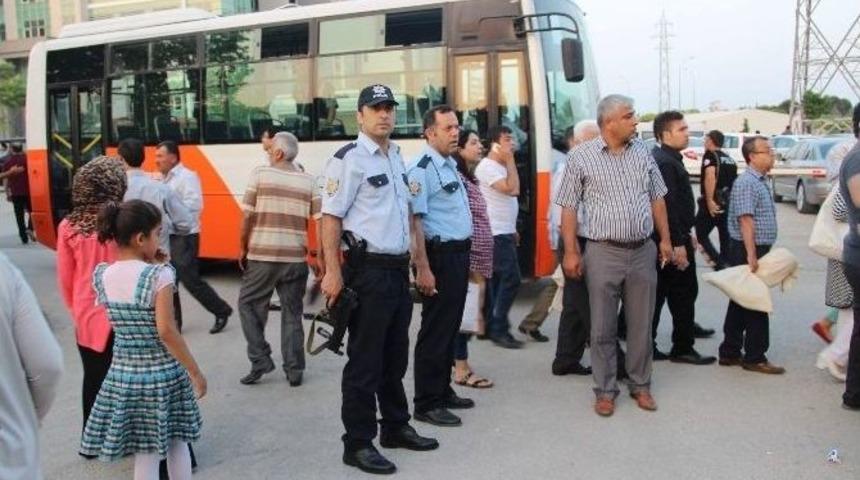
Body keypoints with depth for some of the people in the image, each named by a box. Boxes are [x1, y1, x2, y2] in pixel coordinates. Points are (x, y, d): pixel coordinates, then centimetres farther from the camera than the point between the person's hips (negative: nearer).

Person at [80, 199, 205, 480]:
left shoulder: (102, 276, -1)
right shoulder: (160, 274, -17)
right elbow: (166, 331, -19)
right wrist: (195, 373, -11)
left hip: (124, 373, 4)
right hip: (164, 373, -4)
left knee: (145, 452, 11)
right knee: (177, 442, 17)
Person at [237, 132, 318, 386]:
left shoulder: (260, 174, -2)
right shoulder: (309, 181, 5)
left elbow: (247, 216, -4)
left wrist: (242, 249, 8)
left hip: (261, 255, -2)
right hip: (296, 258, 3)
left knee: (249, 305, 16)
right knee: (292, 313, 11)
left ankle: (260, 361, 10)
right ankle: (294, 370, 13)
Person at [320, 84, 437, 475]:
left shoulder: (398, 157, 15)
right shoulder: (348, 159, -10)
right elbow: (331, 218, -15)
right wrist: (333, 273, -21)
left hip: (399, 268, 8)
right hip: (369, 269, -8)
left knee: (395, 356, 18)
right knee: (364, 360, 0)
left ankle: (396, 427, 32)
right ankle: (358, 443, 12)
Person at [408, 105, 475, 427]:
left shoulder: (451, 165, 15)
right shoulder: (421, 169, -14)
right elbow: (414, 220, -20)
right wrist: (423, 269, -24)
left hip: (459, 255, 9)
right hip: (440, 256, -9)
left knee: (451, 327, 16)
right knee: (435, 331, -2)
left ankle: (443, 391, 29)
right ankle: (427, 404, 9)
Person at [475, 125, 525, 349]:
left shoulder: (501, 166, 17)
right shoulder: (487, 167, -15)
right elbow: (512, 189, -24)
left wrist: (512, 229, 21)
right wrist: (510, 159, -16)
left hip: (505, 232, 10)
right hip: (497, 234, -10)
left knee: (499, 279, 12)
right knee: (511, 279, -12)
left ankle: (492, 326, 18)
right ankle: (499, 329, -5)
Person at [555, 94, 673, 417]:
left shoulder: (642, 151, 7)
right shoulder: (581, 156, -5)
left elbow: (656, 198, 14)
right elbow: (569, 208, -4)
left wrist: (665, 239, 10)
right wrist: (571, 252, -8)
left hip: (643, 251, 4)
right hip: (604, 253, -3)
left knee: (641, 325, 12)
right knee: (603, 328, 5)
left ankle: (640, 385, 27)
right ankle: (605, 391, 18)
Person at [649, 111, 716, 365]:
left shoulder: (669, 160, 16)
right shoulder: (665, 163, -17)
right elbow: (667, 206, -23)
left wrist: (686, 234, 22)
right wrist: (678, 243, -24)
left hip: (670, 238, 10)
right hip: (673, 240, -10)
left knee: (658, 294, 12)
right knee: (684, 294, 0)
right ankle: (683, 349, 10)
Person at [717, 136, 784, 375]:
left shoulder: (761, 181, 16)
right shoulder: (747, 182, -15)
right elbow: (745, 220, -21)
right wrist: (751, 255, -25)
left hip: (757, 250, 10)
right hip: (748, 250, -10)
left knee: (741, 303, 13)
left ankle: (730, 353, 20)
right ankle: (755, 357, 6)